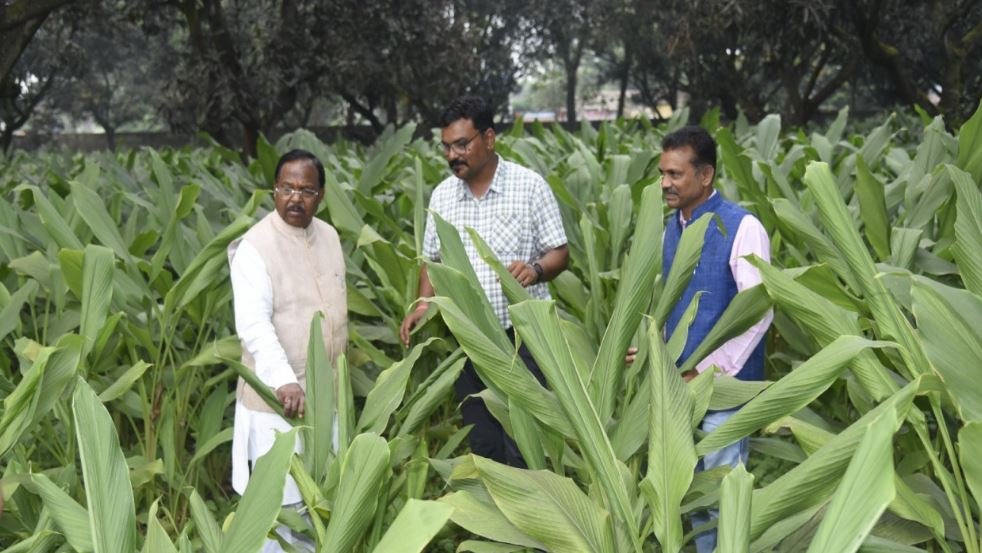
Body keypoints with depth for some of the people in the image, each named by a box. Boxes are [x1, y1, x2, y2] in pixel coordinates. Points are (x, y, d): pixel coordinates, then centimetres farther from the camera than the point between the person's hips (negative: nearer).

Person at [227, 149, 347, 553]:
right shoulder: (255, 247, -17)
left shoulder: (329, 236, 5)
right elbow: (253, 324, -27)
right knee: (282, 499, -1)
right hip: (278, 396, -7)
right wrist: (284, 381, -39)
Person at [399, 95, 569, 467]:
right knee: (481, 446, 11)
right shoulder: (442, 195, 7)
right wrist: (423, 304, -2)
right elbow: (433, 260, 16)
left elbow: (559, 253, -3)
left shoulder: (530, 186, -5)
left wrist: (535, 269, -25)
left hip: (521, 336, -4)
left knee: (521, 448, -4)